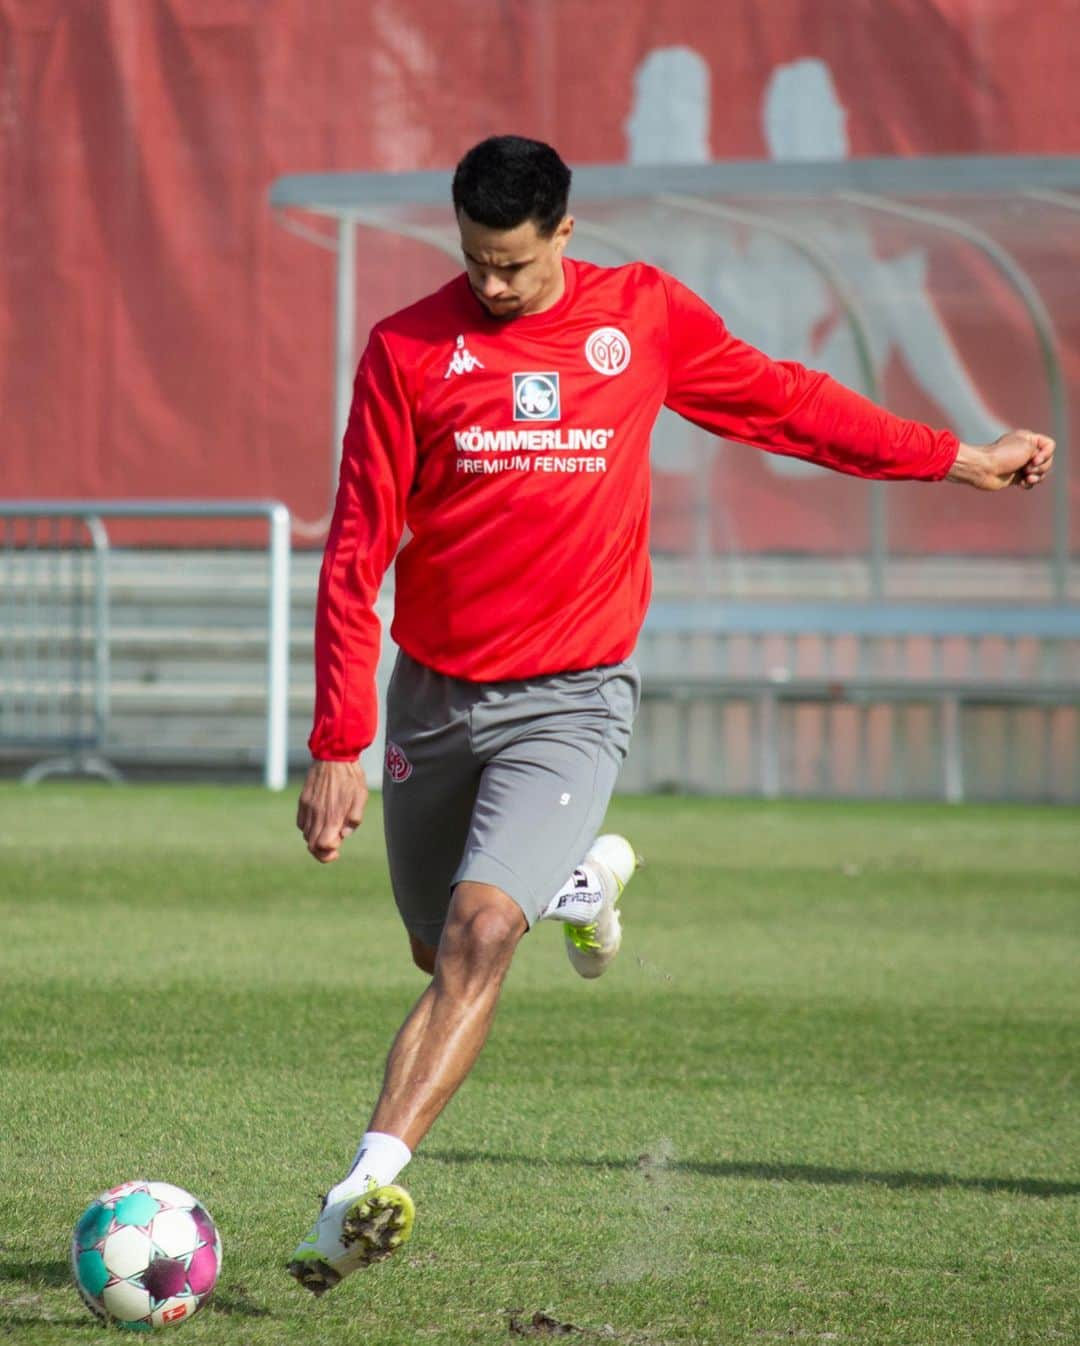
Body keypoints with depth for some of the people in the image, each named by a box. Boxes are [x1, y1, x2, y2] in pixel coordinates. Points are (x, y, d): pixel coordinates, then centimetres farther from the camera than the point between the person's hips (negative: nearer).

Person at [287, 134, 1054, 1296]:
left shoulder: (644, 316, -1)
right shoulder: (408, 349, -5)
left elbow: (778, 401, 17)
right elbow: (355, 557, -5)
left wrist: (953, 459, 20)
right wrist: (339, 744, -11)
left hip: (570, 699, -2)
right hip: (434, 697, 2)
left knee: (478, 935, -22)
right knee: (443, 953, 15)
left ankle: (368, 1184, -24)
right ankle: (580, 880, 48)